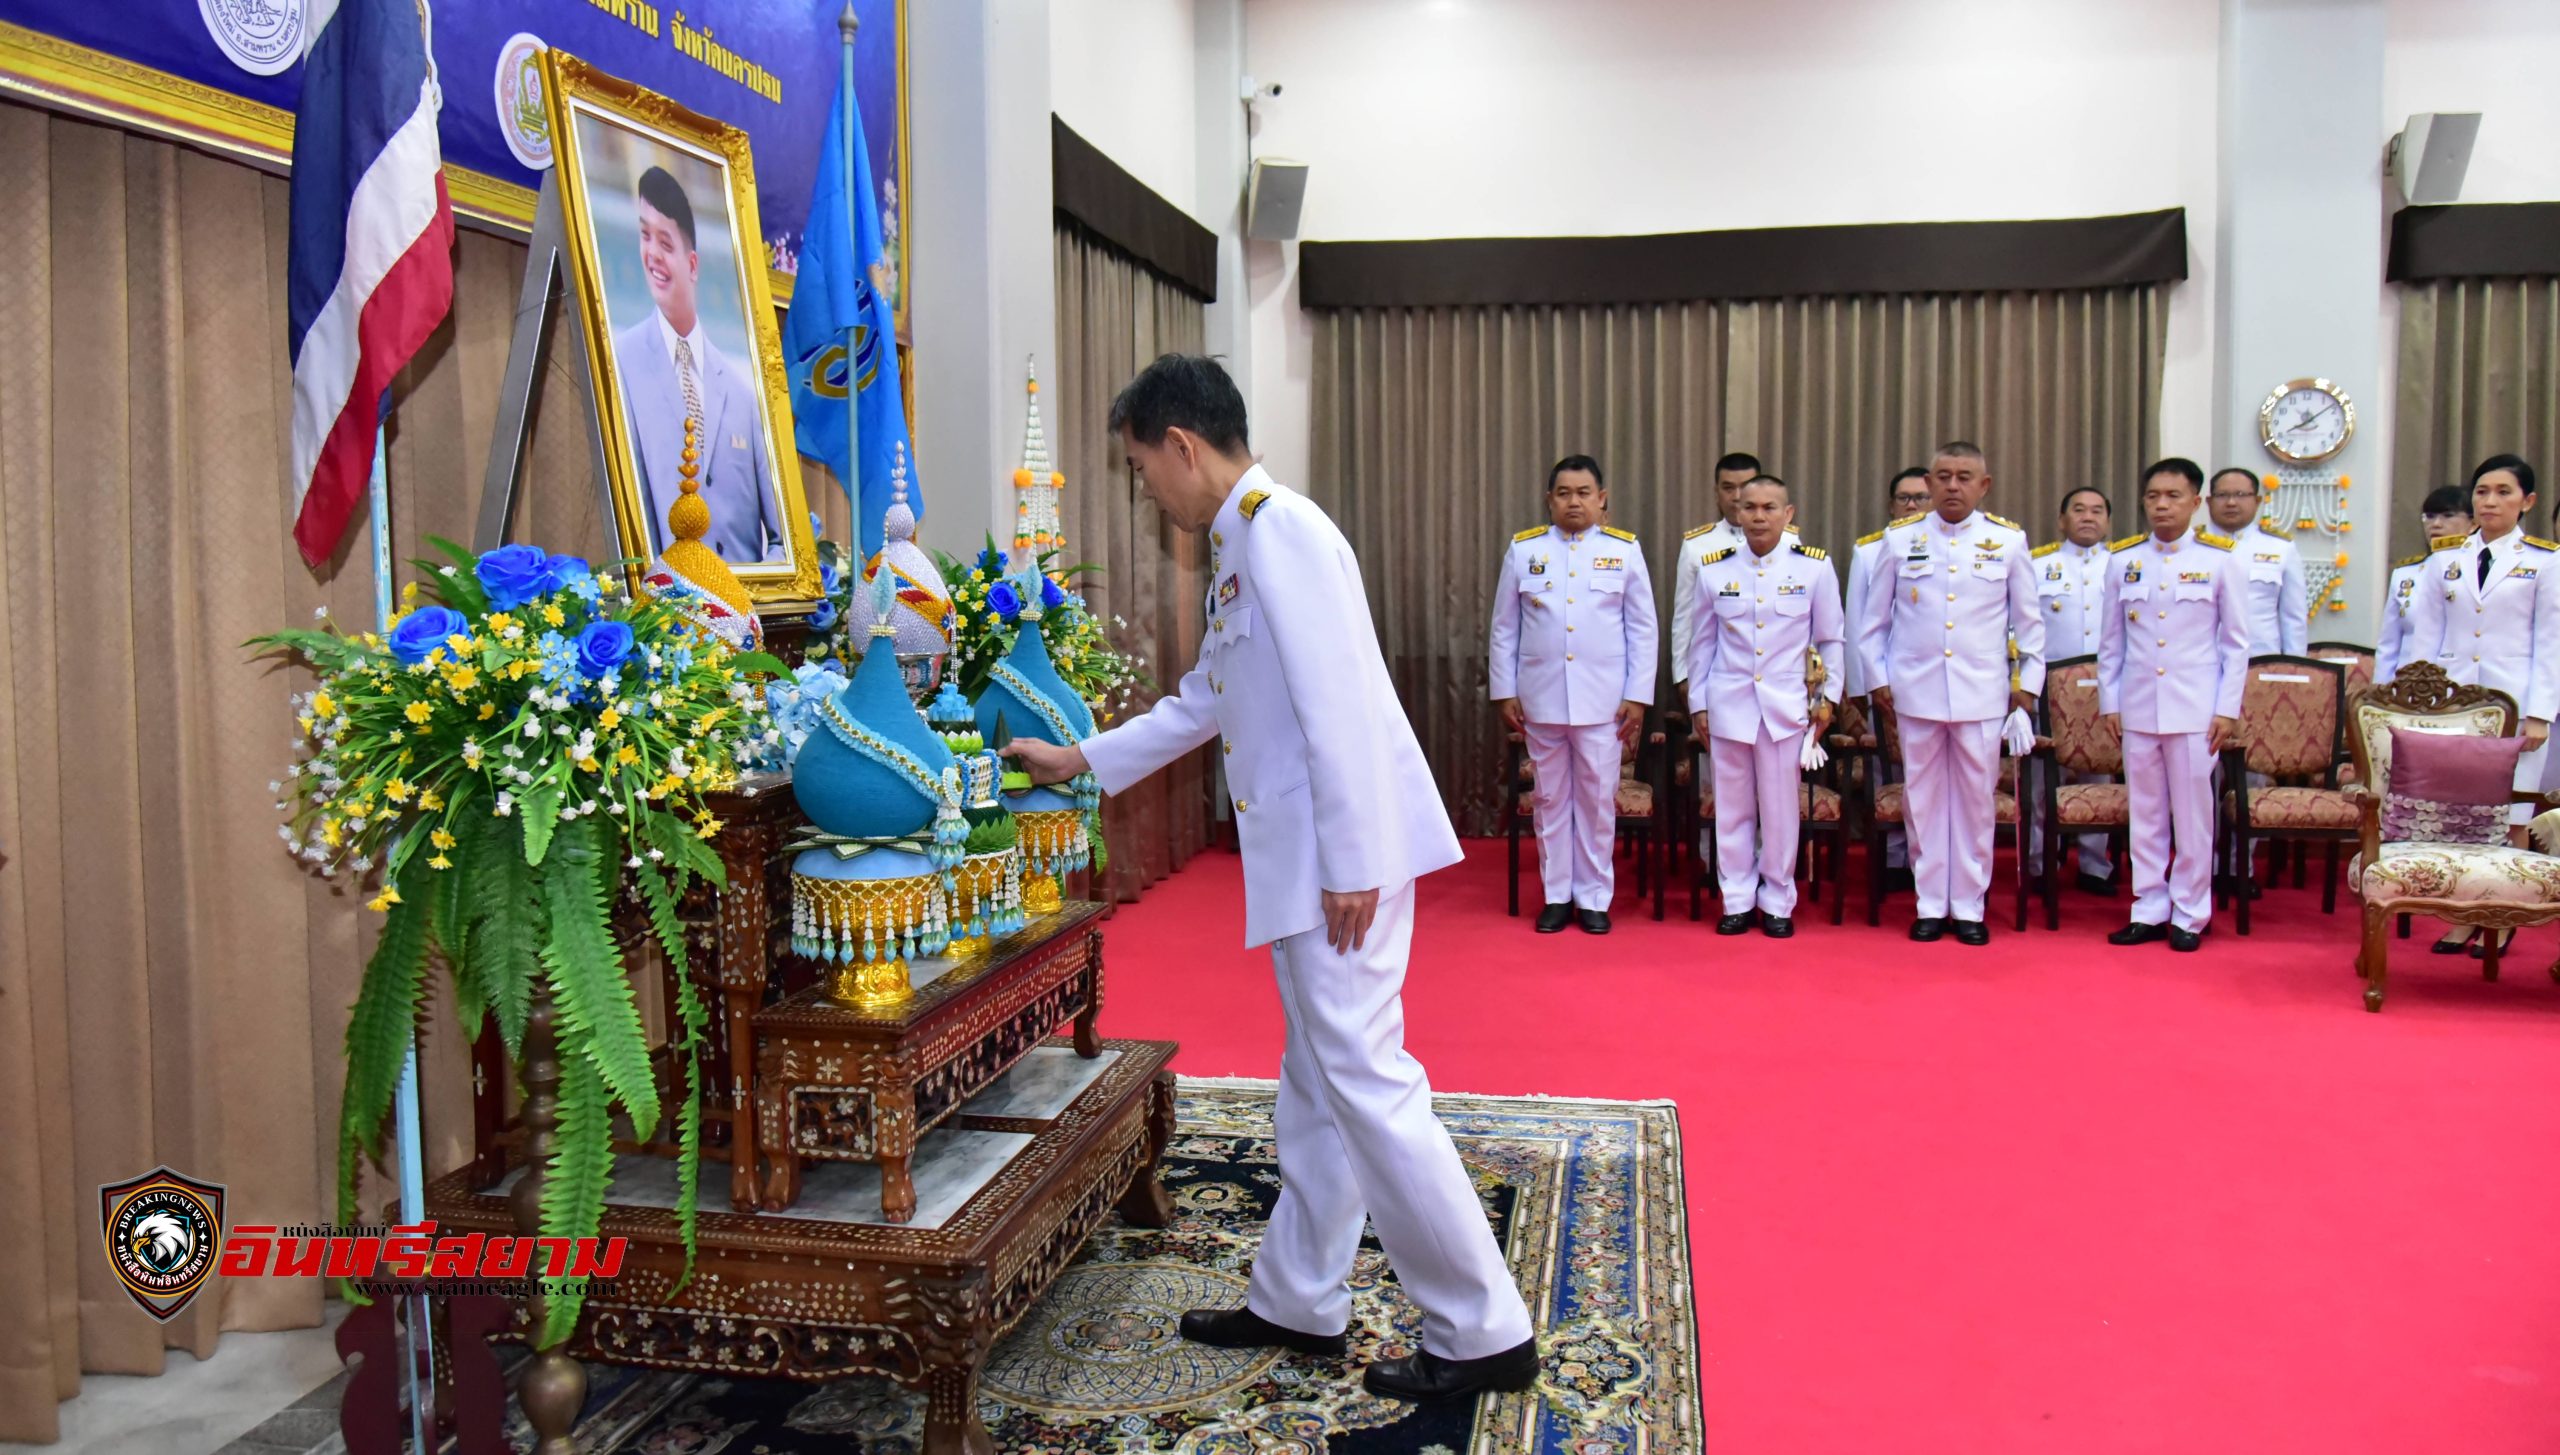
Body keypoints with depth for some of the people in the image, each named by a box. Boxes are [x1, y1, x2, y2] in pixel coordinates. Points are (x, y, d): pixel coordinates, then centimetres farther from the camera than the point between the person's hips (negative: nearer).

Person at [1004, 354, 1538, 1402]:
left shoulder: (1280, 528, -13)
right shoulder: (1239, 545, 18)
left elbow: (1339, 703, -20)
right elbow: (1201, 703, 28)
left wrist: (1350, 862, -22)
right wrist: (1079, 761, 32)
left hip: (1344, 847, -10)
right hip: (1303, 856, 10)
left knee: (1363, 1080, -6)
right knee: (1317, 1082, 16)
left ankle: (1484, 1331, 5)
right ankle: (1297, 1303, 28)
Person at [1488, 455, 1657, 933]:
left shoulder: (1624, 549, 2)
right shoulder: (1523, 549, 3)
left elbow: (1642, 628, 3)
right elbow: (1504, 628, 6)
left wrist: (1638, 696, -1)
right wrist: (1504, 692, 2)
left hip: (1602, 699, -1)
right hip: (1541, 697, 1)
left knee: (1597, 799, 6)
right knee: (1551, 799, 9)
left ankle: (1594, 897, 17)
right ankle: (1557, 895, 19)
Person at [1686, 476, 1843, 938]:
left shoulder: (1815, 567, -2)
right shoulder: (1714, 569, 2)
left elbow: (1831, 639, 7)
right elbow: (1703, 642, 9)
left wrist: (1828, 696, 6)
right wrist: (1698, 703, 9)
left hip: (1786, 705, -1)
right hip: (1728, 704, 1)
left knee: (1780, 808, 5)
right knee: (1732, 807, 6)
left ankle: (1777, 903, 17)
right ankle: (1737, 901, 18)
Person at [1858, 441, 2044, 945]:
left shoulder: (2008, 540, 3)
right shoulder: (1900, 540, 4)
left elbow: (2029, 621, 9)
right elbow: (1874, 620, 9)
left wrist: (2028, 682, 7)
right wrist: (1877, 678, 5)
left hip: (1982, 693, 0)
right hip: (1916, 691, 0)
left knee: (1976, 799, 4)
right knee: (1922, 798, 6)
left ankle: (1969, 905, 16)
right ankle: (1930, 904, 16)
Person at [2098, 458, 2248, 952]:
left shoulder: (2218, 560, -1)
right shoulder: (2123, 560, 5)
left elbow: (2236, 643, 2)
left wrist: (2227, 709, -3)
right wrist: (2109, 702, 6)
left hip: (2195, 708, -2)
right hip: (2138, 707, 3)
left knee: (2193, 814, 2)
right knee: (2144, 813, 8)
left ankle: (2189, 915, 12)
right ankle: (2149, 911, 16)